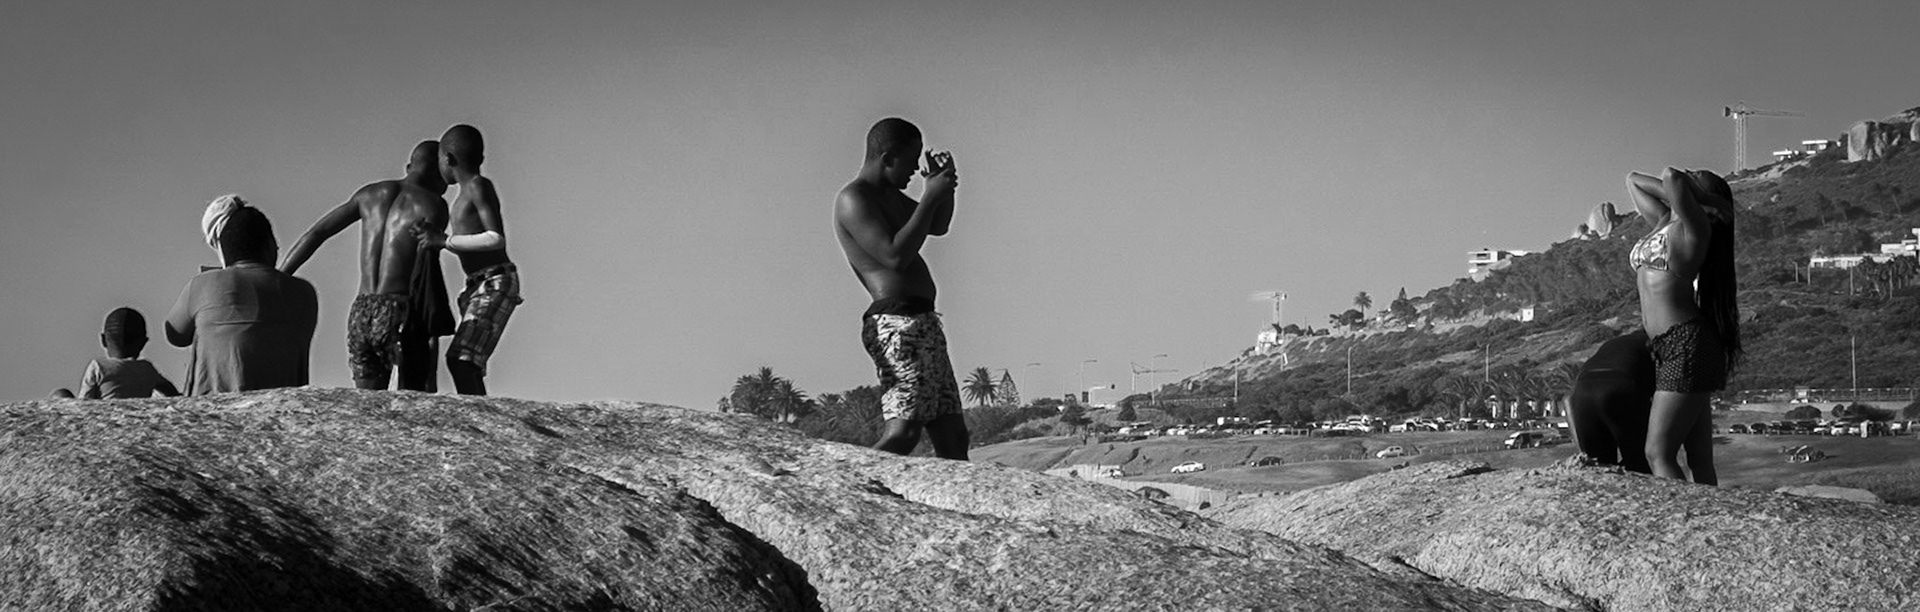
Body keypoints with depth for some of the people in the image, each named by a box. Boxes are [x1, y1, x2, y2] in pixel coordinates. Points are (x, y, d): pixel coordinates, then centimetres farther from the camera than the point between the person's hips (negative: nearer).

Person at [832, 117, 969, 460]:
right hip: (896, 321, -10)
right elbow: (895, 255, -21)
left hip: (923, 321, 10)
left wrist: (944, 185, 13)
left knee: (952, 438, 9)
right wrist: (930, 197, -15)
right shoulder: (854, 200, -9)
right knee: (904, 432, -23)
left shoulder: (888, 195, 21)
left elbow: (938, 226, 33)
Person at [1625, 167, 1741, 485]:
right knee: (1700, 461, 4)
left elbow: (1671, 176, -24)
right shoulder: (1663, 220, 16)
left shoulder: (1695, 226, -7)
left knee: (1658, 454, -14)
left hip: (1687, 342, -9)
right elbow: (1633, 180, 29)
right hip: (1670, 349, 9)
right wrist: (1673, 191, 16)